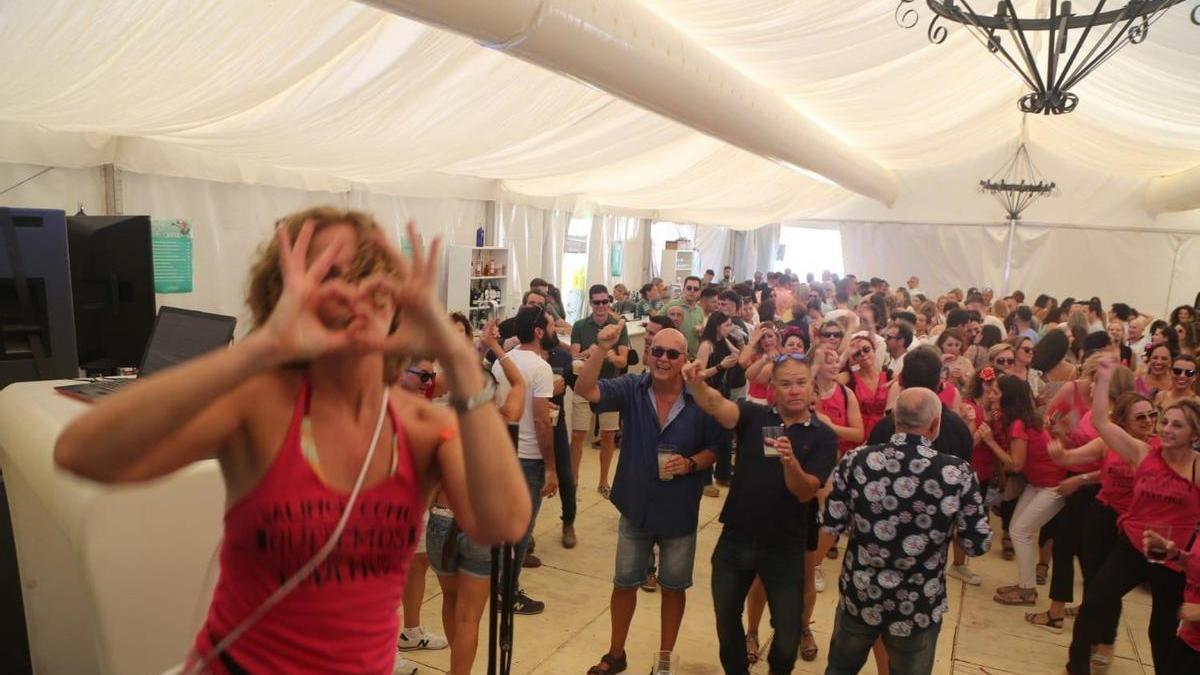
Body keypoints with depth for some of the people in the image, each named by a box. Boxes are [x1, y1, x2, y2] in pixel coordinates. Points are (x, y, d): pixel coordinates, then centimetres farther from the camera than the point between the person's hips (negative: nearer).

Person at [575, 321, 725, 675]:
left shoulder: (701, 399, -14)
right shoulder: (632, 388, -11)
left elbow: (715, 450, -4)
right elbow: (585, 389, -24)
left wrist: (691, 463, -24)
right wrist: (602, 348, -37)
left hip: (679, 514, -1)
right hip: (635, 507, 1)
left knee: (673, 588, 17)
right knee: (624, 583, 17)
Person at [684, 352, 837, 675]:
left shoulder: (823, 437, -6)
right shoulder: (754, 416, -5)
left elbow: (805, 493, -15)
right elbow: (715, 404, -24)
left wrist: (790, 461, -35)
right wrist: (697, 383, -46)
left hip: (785, 547, -1)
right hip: (735, 539, 2)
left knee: (788, 631, 10)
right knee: (726, 620, 18)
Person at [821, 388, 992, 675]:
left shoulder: (856, 461, -14)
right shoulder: (957, 473, -17)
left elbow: (831, 525, -8)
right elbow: (979, 545, -8)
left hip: (859, 596, 1)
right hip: (918, 608, -1)